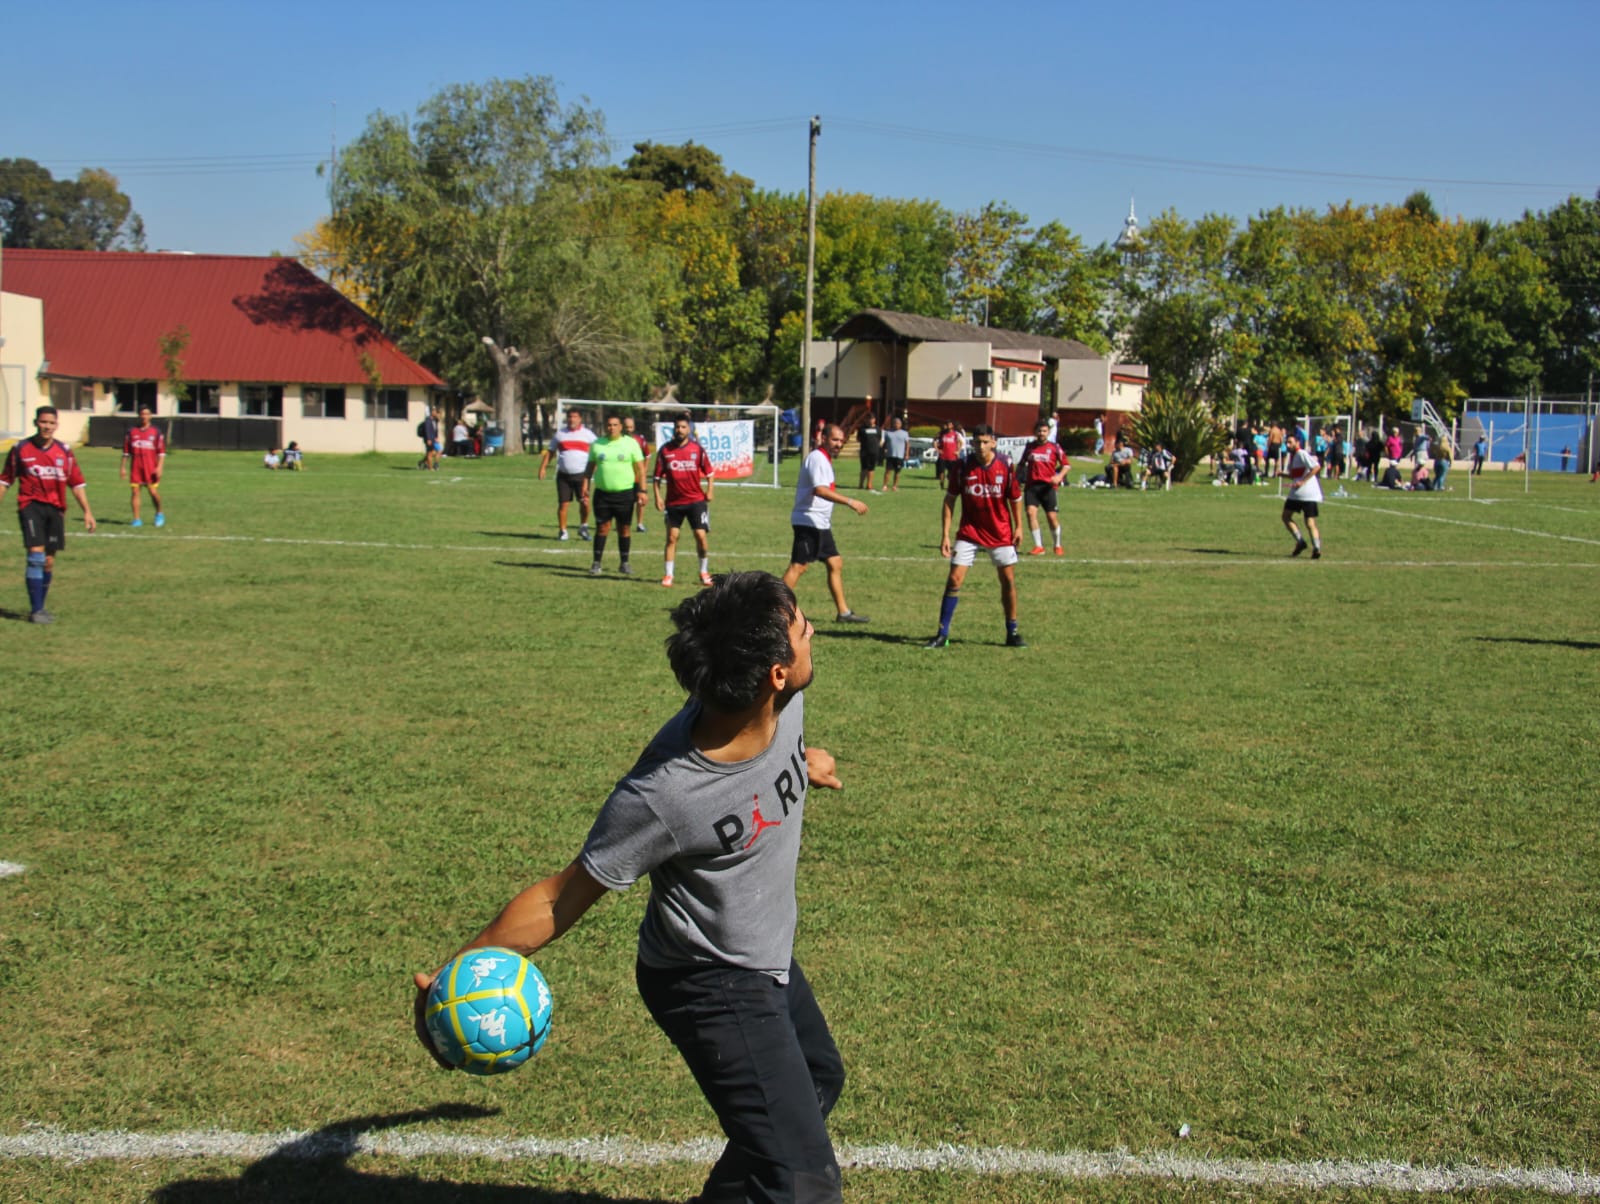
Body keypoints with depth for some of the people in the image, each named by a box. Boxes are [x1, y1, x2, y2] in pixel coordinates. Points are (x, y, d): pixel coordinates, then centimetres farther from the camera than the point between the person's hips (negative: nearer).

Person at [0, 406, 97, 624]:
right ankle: (35, 610, -10)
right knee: (36, 555, -14)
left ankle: (40, 607, 21)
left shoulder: (64, 451, 5)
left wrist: (87, 511, 5)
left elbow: (77, 483, 9)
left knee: (49, 561, 7)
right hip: (31, 505, -3)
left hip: (56, 508, 3)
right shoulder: (20, 449, 0)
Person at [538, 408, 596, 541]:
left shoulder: (588, 434, 6)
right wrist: (543, 467, 1)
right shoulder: (560, 434, 11)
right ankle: (562, 531, 8)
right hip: (564, 475, 1)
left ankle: (583, 527, 12)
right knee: (563, 503, -1)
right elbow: (550, 451, 13)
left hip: (582, 475, -1)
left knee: (585, 502, -9)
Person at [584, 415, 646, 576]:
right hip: (602, 493, 1)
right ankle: (596, 563, 7)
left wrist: (642, 490, -7)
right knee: (602, 528, 1)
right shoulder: (597, 444, 7)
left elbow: (640, 468, 0)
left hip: (625, 493, -1)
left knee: (624, 529, 5)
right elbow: (589, 468, 11)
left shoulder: (631, 443, 0)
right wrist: (585, 490, 4)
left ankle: (624, 563, 15)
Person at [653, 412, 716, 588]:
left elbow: (709, 472, 9)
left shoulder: (697, 449, 0)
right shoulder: (665, 450, 0)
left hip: (696, 500, 0)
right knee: (672, 537, 0)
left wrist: (709, 490, -2)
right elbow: (657, 476, 4)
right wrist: (657, 496, -3)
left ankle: (704, 572, 15)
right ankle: (667, 575, 7)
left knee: (701, 535, -3)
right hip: (673, 501, 0)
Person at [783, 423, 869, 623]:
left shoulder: (825, 459, 16)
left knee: (835, 564, 10)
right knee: (798, 565, -10)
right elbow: (820, 490, -31)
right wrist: (850, 501, -37)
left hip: (821, 524, 10)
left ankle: (843, 611, 15)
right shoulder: (817, 459, -16)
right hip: (808, 521, -10)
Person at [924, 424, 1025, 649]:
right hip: (969, 533, -1)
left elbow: (1014, 498, 4)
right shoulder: (963, 467, -10)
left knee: (1008, 579, 4)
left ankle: (1012, 633, 20)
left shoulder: (1005, 466, -9)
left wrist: (1018, 527, 5)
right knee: (954, 579, -7)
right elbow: (949, 500, -5)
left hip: (1000, 534, 1)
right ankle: (942, 634, 0)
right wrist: (945, 535, -9)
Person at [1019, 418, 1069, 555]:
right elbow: (1022, 464, 23)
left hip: (1048, 486, -2)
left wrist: (1060, 476, -13)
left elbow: (1066, 464, 4)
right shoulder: (1029, 446, 9)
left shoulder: (1054, 447, 2)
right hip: (1031, 486, 2)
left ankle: (1058, 545, 23)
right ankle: (1038, 546, -11)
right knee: (1031, 512, -16)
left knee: (1052, 516, 0)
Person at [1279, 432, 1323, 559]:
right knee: (1286, 516, 8)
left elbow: (1316, 467, -24)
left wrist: (1302, 481, -24)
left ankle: (1317, 548, -3)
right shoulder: (1291, 455, 15)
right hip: (1295, 493, 9)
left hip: (1308, 493, -9)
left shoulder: (1302, 454, -13)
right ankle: (1300, 542, 10)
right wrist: (1282, 474, 5)